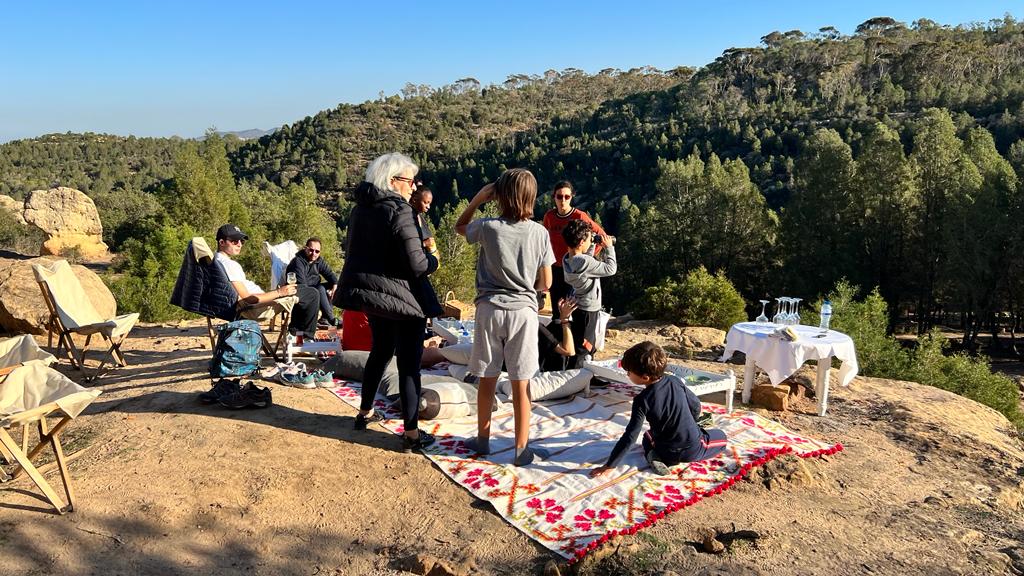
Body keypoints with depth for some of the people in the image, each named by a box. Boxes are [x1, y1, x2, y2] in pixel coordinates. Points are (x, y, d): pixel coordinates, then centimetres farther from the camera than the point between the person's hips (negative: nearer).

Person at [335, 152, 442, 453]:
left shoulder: (361, 209, 7)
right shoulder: (399, 211, -19)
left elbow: (359, 251, 17)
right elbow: (416, 265, -22)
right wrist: (432, 260, -2)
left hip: (369, 292, 8)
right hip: (400, 297, -8)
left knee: (380, 350, 26)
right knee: (409, 363, 0)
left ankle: (365, 413, 38)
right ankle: (411, 434, 6)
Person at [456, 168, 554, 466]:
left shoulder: (488, 227, -8)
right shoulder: (540, 233, -5)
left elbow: (460, 226, 16)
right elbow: (545, 284, 1)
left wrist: (477, 199, 7)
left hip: (490, 308, 0)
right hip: (523, 311, 0)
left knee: (487, 379, 14)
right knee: (521, 384, 6)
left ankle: (483, 439, 29)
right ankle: (522, 449, 14)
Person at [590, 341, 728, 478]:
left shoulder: (642, 400, -22)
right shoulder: (675, 381, -12)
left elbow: (630, 436, -22)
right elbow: (696, 406, 3)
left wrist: (608, 466, -17)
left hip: (667, 453, 0)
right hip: (693, 449, 0)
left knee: (648, 436, 34)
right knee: (721, 436, 29)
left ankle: (654, 457, 2)